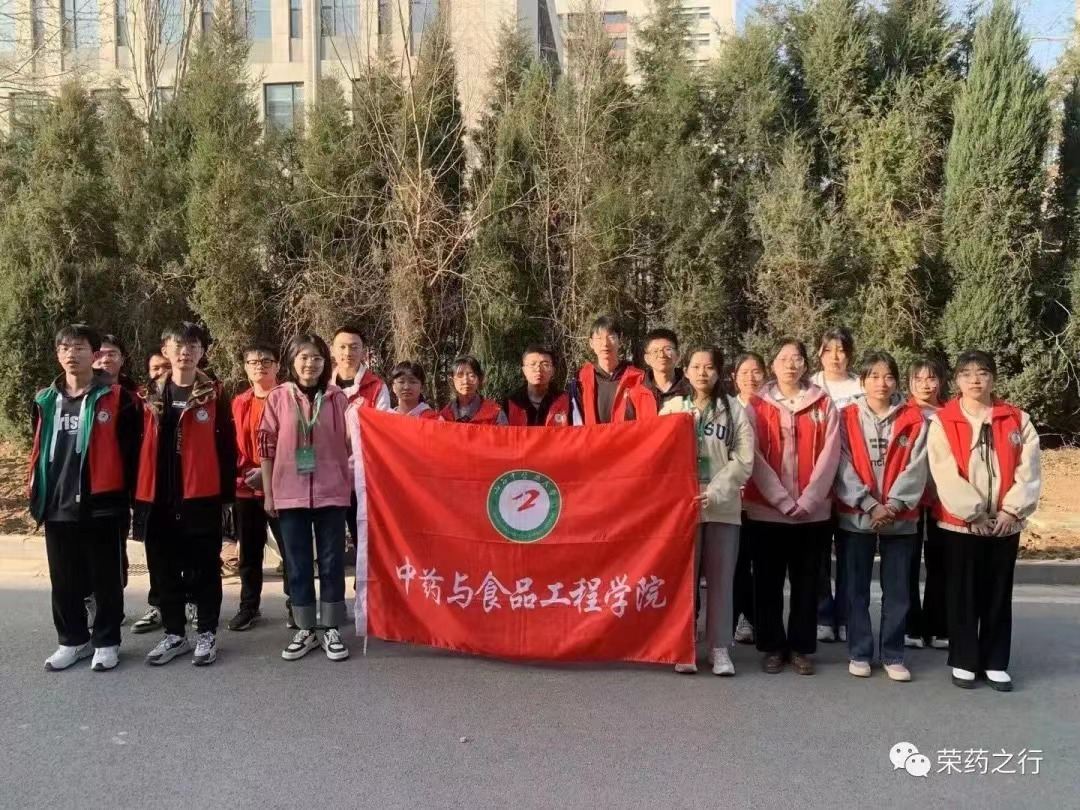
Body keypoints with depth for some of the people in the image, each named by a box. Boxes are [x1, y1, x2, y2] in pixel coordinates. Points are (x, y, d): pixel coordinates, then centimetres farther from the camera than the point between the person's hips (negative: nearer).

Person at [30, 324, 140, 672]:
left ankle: (106, 642, 20)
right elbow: (39, 450, 19)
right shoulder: (45, 401, 10)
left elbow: (130, 451, -4)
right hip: (57, 507, 5)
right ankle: (72, 640, 29)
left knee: (106, 579, 6)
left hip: (102, 505, -4)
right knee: (64, 581, 14)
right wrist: (37, 495, 15)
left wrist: (126, 495, -5)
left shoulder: (116, 399, -5)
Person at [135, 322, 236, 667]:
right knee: (164, 569, 11)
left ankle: (206, 634, 16)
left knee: (204, 569, 5)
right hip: (158, 497, 4)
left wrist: (227, 490, -5)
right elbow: (140, 445, 10)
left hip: (201, 496, -3)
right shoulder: (151, 395, 8)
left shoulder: (214, 395, -1)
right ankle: (174, 634, 24)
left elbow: (227, 446, -1)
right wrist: (136, 491, 6)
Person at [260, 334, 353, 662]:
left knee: (332, 561, 5)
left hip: (331, 492, 0)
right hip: (290, 493, 0)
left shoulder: (338, 398, 2)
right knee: (297, 562, 9)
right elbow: (267, 447, 4)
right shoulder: (278, 398, 2)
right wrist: (268, 493, 3)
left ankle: (330, 629, 17)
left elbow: (349, 444, 7)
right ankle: (305, 629, 21)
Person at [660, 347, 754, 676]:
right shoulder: (672, 408, 7)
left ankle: (719, 647, 14)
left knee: (721, 578, 5)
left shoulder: (735, 409, 4)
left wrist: (713, 493, -12)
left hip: (723, 506, 0)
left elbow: (744, 460, -2)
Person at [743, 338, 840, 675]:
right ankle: (772, 647, 18)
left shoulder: (823, 404, 6)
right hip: (766, 509, -1)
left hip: (813, 510, 1)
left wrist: (807, 501, -11)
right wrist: (783, 501, -12)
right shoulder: (757, 405, 3)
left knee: (806, 582, 9)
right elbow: (755, 457, -4)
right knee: (769, 581, 6)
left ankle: (801, 648, 21)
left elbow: (829, 454, -2)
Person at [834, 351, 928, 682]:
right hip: (856, 516, -1)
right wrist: (870, 505, -14)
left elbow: (916, 468, -4)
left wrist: (893, 505, -14)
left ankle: (893, 655, 20)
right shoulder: (847, 417, 0)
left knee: (897, 589, 8)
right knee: (857, 588, 7)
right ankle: (859, 653, 18)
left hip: (901, 518, 1)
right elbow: (843, 467, -6)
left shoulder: (914, 419, 3)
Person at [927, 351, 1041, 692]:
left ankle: (996, 662, 23)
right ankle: (963, 661, 19)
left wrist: (1013, 509, -12)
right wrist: (973, 513, -15)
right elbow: (945, 474, -11)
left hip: (1006, 523, 2)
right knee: (963, 595, 7)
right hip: (959, 523, -2)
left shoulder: (1018, 420, 5)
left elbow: (1029, 469, -1)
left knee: (999, 595, 11)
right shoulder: (942, 421, -4)